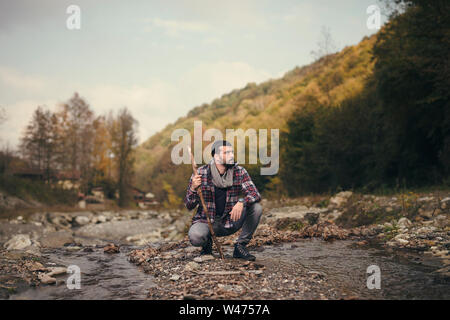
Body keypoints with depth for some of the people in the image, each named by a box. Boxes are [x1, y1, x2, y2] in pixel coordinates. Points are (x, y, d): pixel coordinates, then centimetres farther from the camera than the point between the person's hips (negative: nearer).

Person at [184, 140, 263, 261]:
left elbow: (255, 194, -14)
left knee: (256, 207, -20)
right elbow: (189, 206, -8)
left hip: (230, 222, 2)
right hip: (206, 221, -2)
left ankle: (240, 246, -3)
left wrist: (241, 202, -35)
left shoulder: (239, 172, -6)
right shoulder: (201, 173, -12)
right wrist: (193, 188, -28)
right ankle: (207, 243, 6)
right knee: (195, 237, -34)